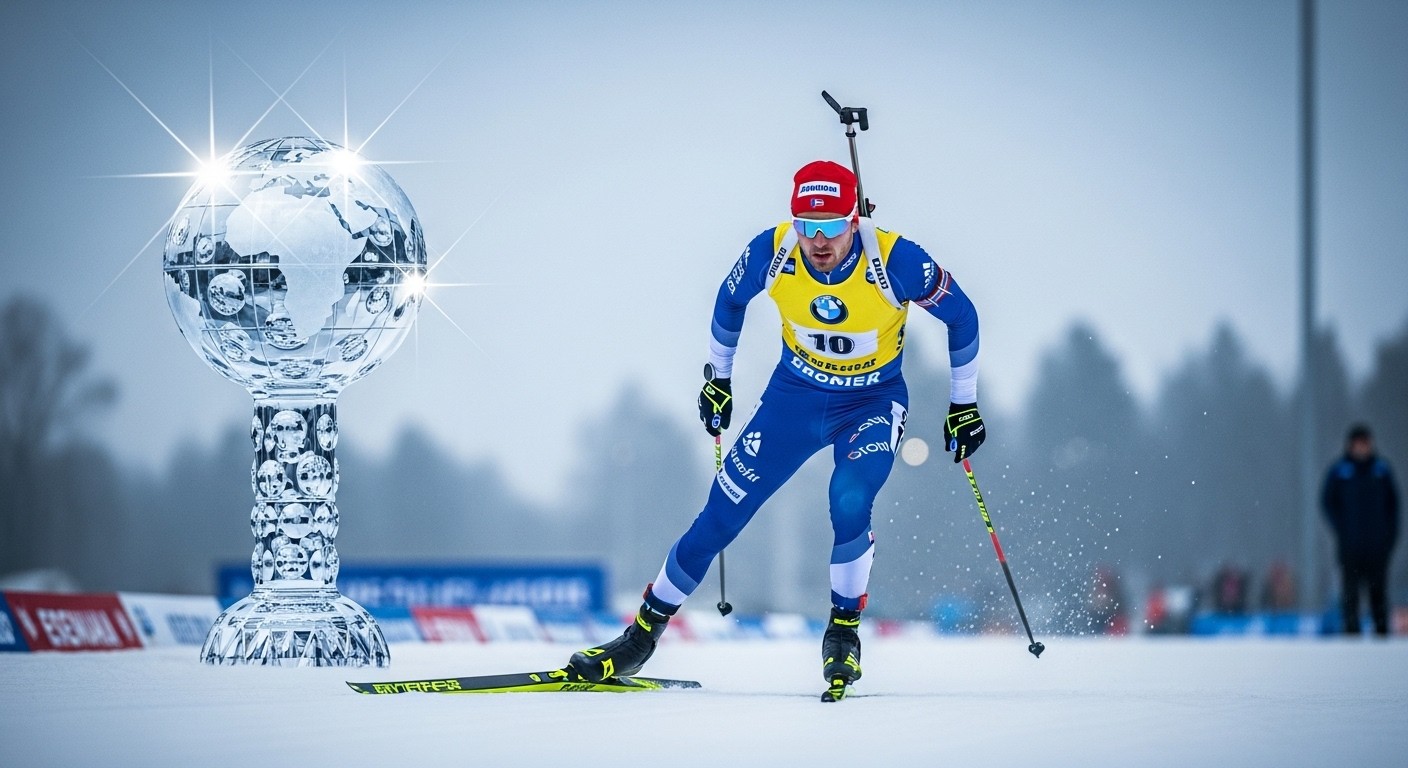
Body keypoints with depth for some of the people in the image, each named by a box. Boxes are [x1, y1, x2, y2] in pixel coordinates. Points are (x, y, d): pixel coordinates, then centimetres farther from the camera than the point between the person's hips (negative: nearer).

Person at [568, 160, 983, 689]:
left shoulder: (895, 260, -28)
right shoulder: (772, 252, -21)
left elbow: (961, 315, -10)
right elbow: (730, 300, 3)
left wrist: (964, 405, -4)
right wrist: (717, 377, 12)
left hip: (872, 403, -2)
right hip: (795, 394, 2)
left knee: (849, 503, -29)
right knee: (723, 512, -1)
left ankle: (844, 631, -6)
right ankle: (644, 632, 12)